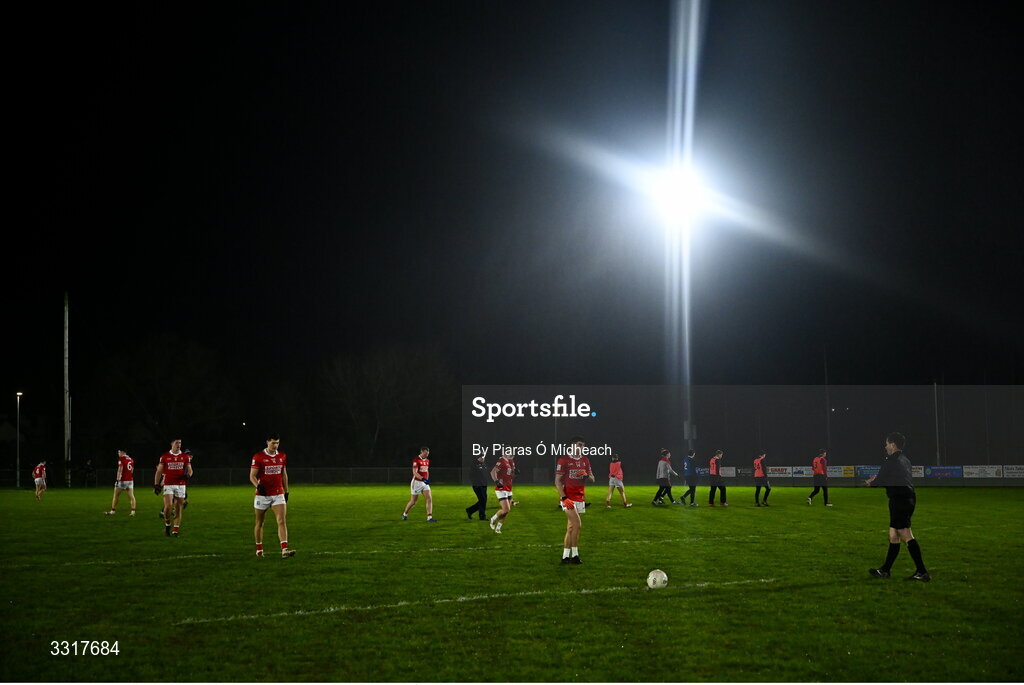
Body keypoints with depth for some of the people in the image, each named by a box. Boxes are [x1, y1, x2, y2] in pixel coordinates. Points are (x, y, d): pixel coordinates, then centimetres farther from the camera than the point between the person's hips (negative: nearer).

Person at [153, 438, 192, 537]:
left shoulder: (185, 457, 7)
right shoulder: (165, 456, 2)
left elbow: (190, 470, 12)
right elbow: (159, 471, 6)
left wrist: (188, 475, -12)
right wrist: (156, 485, -1)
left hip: (181, 485, 2)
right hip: (168, 485, -2)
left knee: (178, 509, 2)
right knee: (168, 506, -18)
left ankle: (175, 531, 9)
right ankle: (167, 524, 7)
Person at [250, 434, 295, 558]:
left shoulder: (282, 456, 7)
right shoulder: (258, 457, -7)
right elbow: (252, 476, -8)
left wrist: (286, 492, 17)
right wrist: (258, 485, -28)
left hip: (278, 494, 3)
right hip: (262, 495, -3)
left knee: (282, 521, -13)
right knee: (259, 523, 10)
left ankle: (284, 550, -21)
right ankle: (259, 549, 26)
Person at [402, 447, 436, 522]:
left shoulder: (427, 461, 10)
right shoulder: (416, 460, -14)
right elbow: (415, 473, -22)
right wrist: (423, 479, -32)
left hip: (425, 482, 6)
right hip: (417, 482, -6)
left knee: (429, 499, -9)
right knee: (413, 501, 6)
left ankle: (429, 518, -12)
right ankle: (405, 514, 29)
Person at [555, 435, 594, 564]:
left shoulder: (585, 460, 12)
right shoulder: (563, 460, -6)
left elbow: (592, 479, 15)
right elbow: (557, 481, -8)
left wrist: (587, 476, -9)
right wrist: (564, 498, -18)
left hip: (580, 498, 6)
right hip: (568, 498, -6)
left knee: (571, 527, 9)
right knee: (577, 524, -17)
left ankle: (565, 556, 13)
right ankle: (574, 555, -11)